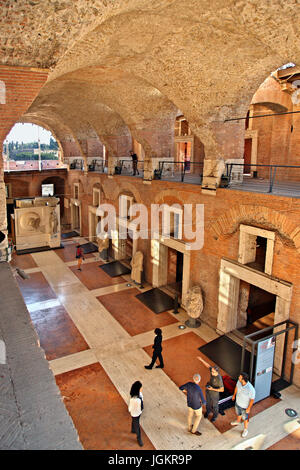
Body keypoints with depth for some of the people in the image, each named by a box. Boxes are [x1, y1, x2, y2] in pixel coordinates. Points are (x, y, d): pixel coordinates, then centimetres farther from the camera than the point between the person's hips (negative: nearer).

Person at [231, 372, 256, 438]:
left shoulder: (251, 389, -45)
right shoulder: (239, 381, -27)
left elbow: (252, 399, -26)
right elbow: (237, 387, -3)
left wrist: (248, 408, -13)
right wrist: (234, 395, 13)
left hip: (245, 406, -5)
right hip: (238, 402, 5)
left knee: (245, 418, 23)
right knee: (239, 413, 34)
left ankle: (245, 430, 53)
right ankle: (238, 421, 66)